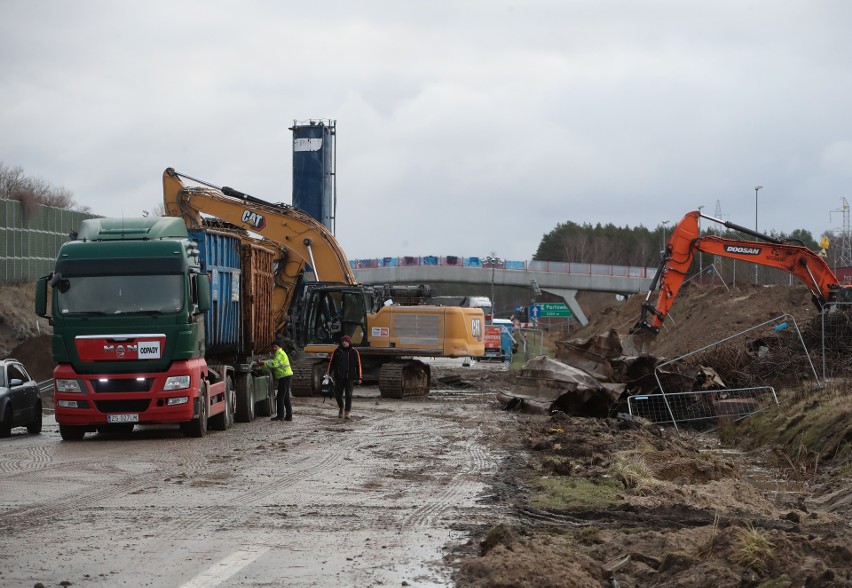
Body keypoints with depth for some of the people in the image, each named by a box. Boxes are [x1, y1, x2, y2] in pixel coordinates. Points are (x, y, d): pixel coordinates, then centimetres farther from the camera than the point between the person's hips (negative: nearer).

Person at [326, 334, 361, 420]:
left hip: (350, 377, -1)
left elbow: (358, 365, 5)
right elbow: (331, 363, 9)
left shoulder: (354, 352, 2)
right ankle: (341, 408, 30)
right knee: (338, 395, 3)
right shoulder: (337, 351, 4)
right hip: (339, 377, 1)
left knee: (348, 395, -6)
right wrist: (328, 373, 0)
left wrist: (359, 378, 3)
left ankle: (347, 412, 2)